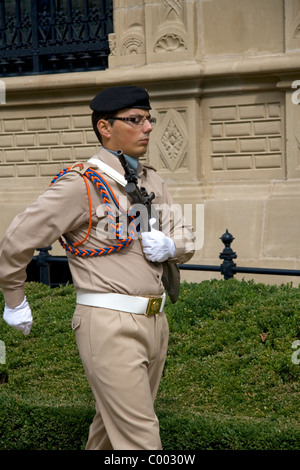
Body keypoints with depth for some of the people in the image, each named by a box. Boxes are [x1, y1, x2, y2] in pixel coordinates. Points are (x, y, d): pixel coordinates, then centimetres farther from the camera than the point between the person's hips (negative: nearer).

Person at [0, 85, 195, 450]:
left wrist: (171, 246, -4)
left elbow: (187, 242, 20)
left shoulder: (152, 182, 12)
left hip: (154, 320, 7)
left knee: (113, 423, 19)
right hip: (110, 324, -7)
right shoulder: (81, 184, -12)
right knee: (139, 438, -8)